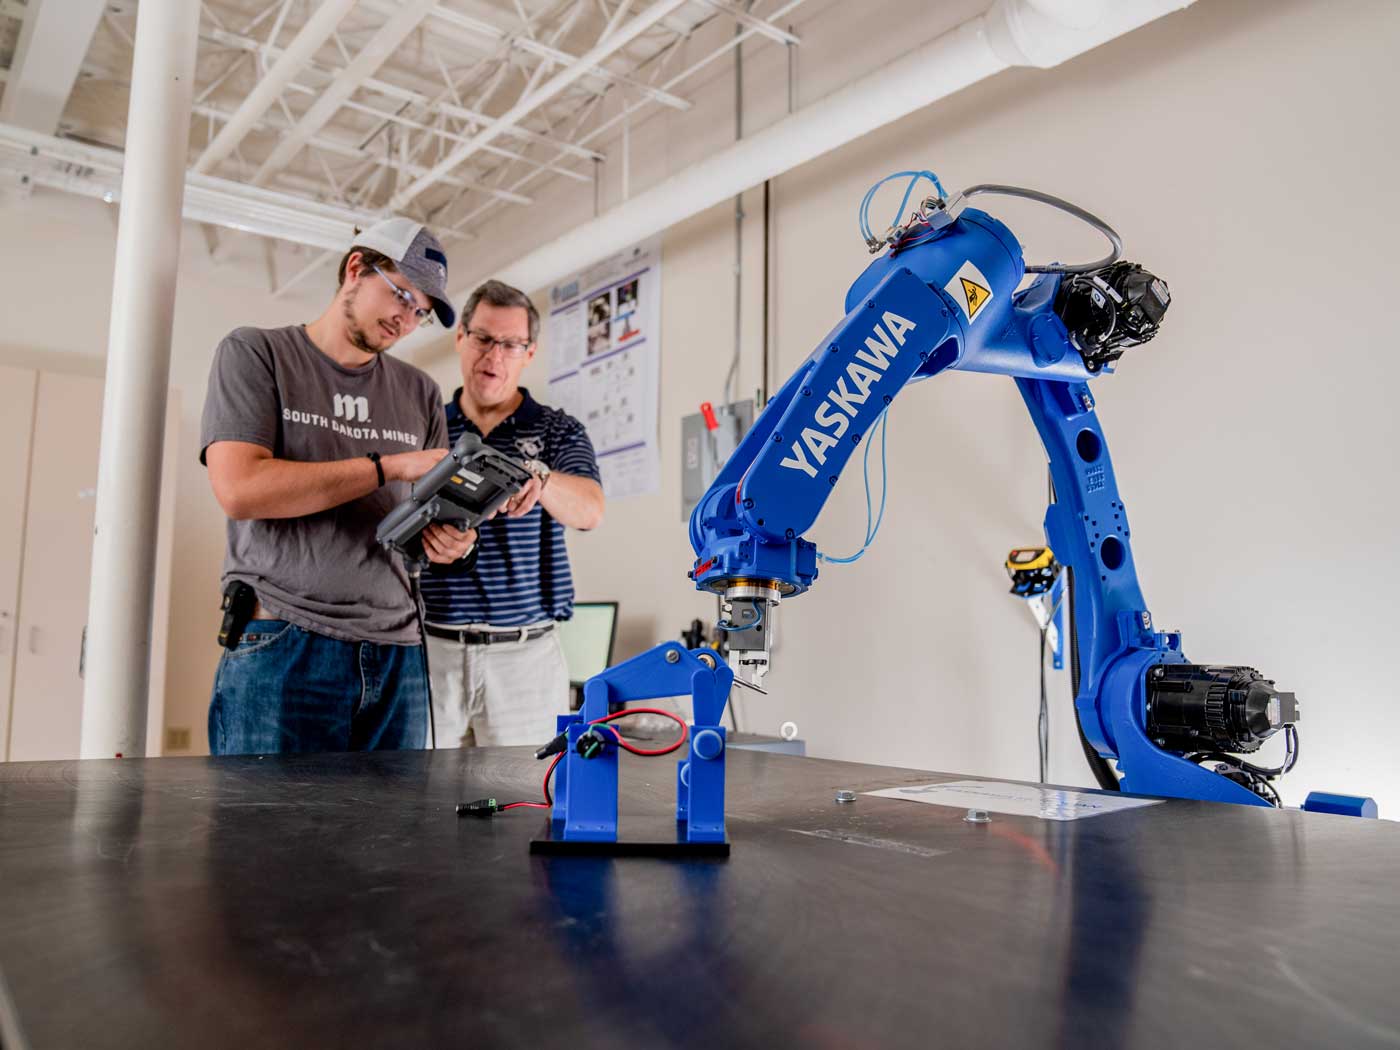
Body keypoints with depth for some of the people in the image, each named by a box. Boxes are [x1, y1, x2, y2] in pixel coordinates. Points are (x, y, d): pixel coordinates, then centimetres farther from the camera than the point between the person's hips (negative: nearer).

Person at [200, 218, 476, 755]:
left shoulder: (420, 393, 16)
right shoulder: (255, 353, 4)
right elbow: (238, 488, -11)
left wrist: (448, 539, -9)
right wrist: (390, 465, -11)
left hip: (397, 653, 5)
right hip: (282, 644, -4)